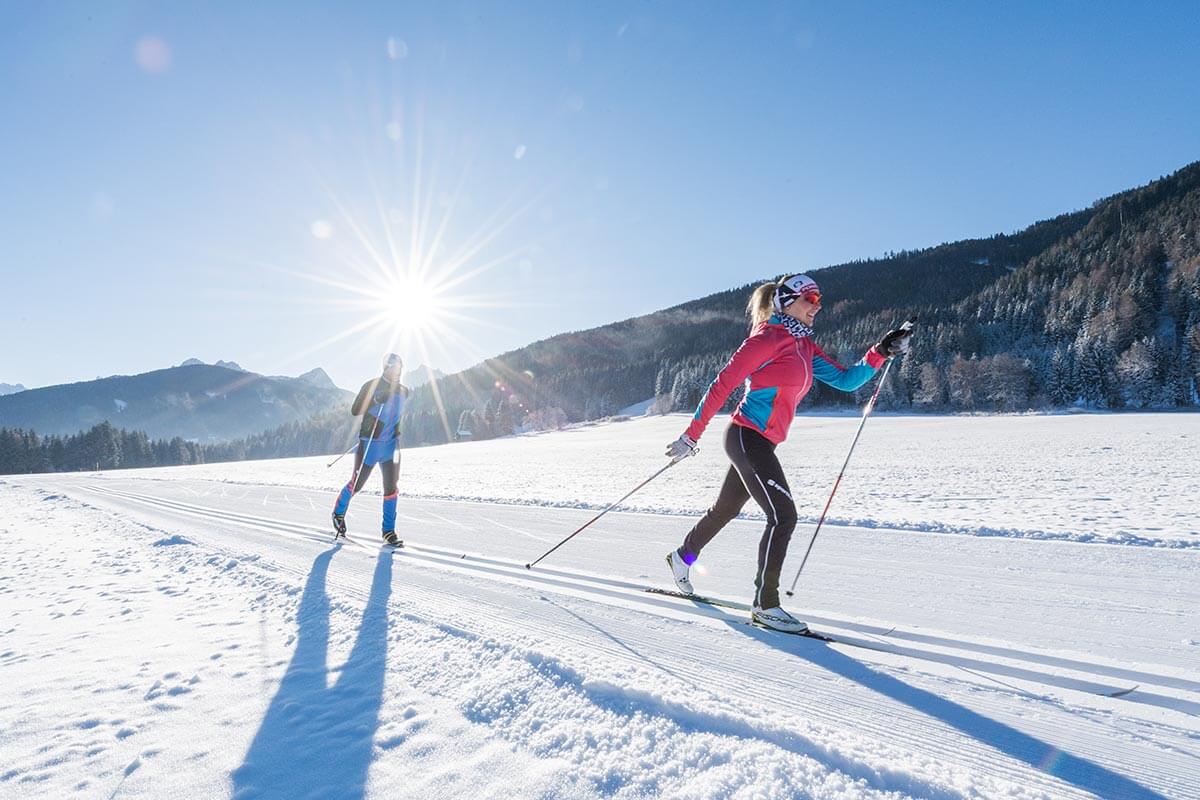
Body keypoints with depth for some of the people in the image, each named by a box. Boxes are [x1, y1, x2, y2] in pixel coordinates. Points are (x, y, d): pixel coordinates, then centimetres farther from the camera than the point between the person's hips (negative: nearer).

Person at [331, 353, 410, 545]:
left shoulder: (403, 391, 7)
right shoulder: (371, 386, -9)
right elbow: (354, 411, -13)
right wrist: (376, 400, -24)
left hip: (391, 444, 4)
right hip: (369, 443, -4)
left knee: (391, 488, -1)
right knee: (356, 484, 7)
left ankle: (388, 530, 8)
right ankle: (339, 513, 36)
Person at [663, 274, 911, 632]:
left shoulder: (804, 346, 15)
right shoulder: (769, 336, -11)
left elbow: (845, 379, 13)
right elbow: (724, 383, -13)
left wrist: (882, 352, 2)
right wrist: (693, 433, -15)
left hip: (760, 442, 9)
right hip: (747, 437, -9)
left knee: (725, 509, 22)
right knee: (783, 515, -12)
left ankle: (683, 556, 43)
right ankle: (765, 605, -3)